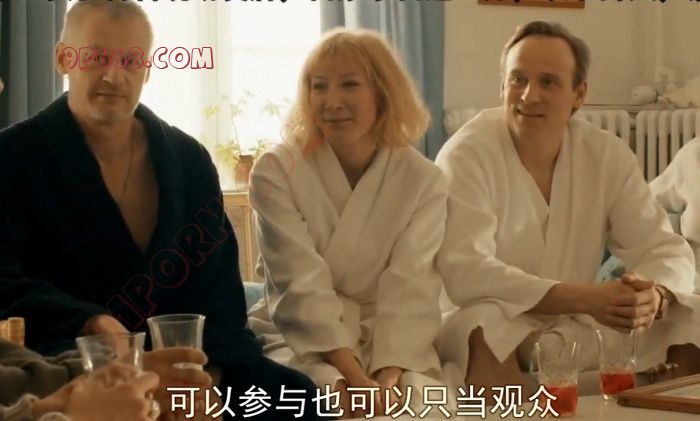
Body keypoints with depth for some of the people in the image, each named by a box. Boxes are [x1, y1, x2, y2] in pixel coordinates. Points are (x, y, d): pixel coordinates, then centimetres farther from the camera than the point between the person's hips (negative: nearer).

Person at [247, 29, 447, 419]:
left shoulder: (423, 181, -2)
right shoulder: (277, 171, -8)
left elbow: (410, 290, -12)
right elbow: (302, 287, -17)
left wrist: (388, 377, -28)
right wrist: (355, 377, -28)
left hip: (388, 340, 2)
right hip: (299, 339, -2)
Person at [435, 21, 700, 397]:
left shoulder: (607, 156, -2)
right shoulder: (467, 155, -16)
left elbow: (666, 250, -3)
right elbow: (464, 272, -27)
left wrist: (654, 296, -29)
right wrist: (586, 299, -36)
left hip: (576, 329, 4)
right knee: (485, 331, -37)